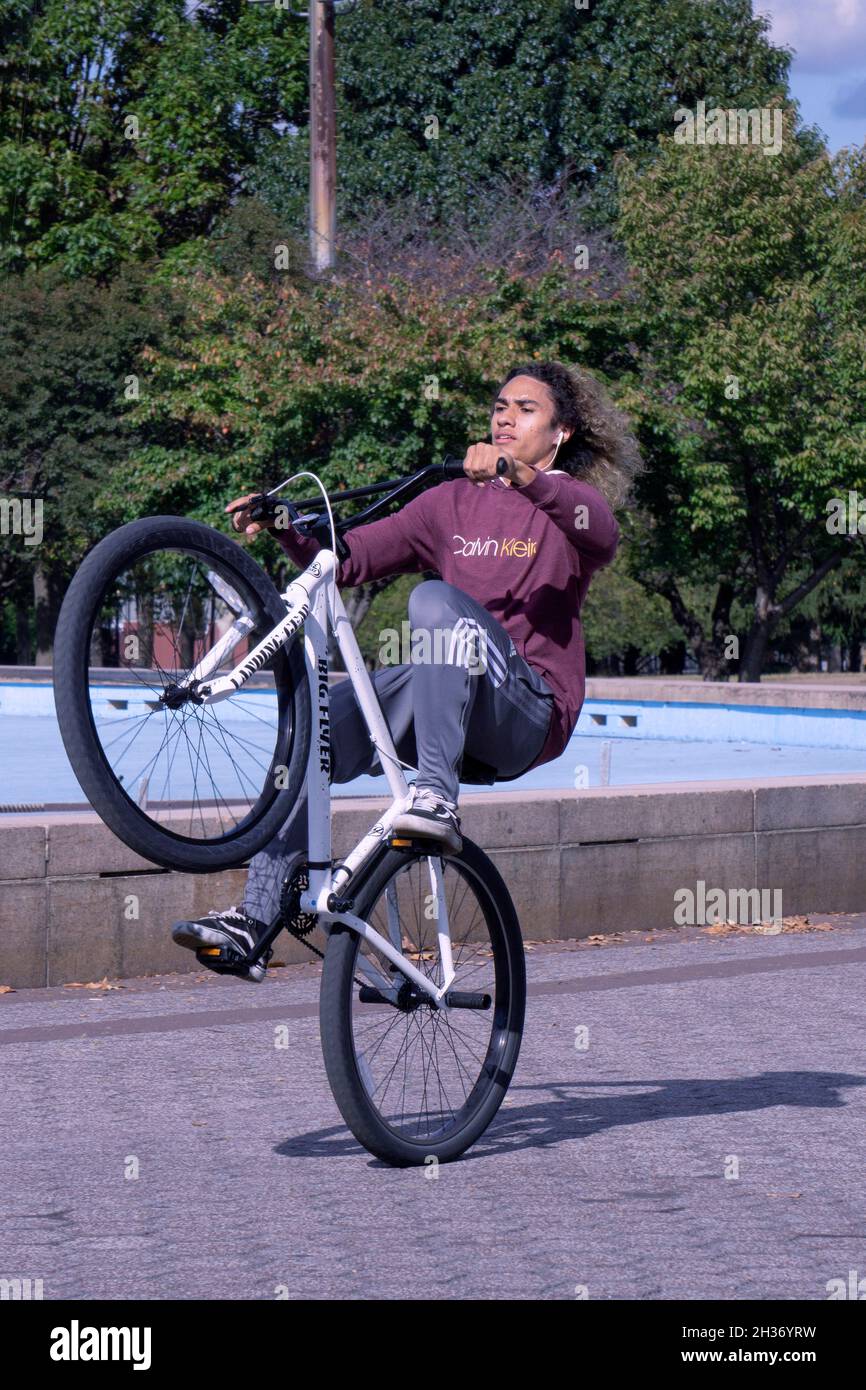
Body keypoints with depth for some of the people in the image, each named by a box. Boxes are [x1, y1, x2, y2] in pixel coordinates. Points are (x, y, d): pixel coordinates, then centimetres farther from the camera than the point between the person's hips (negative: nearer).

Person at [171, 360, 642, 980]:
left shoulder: (573, 504, 4)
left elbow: (602, 535, -23)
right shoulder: (454, 503, 19)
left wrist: (526, 478, -40)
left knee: (436, 598, -29)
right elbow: (348, 558, 12)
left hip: (530, 714, -5)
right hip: (446, 712, 5)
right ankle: (253, 920, -22)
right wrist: (286, 528, -7)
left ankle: (437, 796, -39)